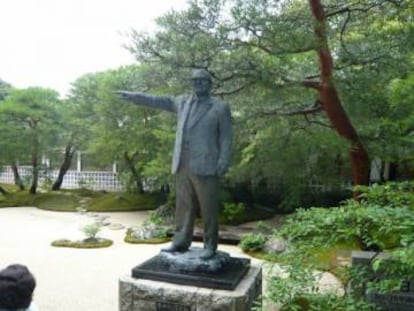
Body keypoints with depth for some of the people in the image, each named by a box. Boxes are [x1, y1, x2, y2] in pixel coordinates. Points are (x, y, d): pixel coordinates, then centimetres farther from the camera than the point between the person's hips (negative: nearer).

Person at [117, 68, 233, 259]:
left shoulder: (220, 108, 2)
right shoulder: (182, 102, 17)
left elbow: (226, 139, -1)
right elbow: (159, 101, 23)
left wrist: (223, 165, -9)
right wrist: (134, 96, 21)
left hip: (205, 167, -4)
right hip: (182, 166, 5)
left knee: (208, 208, 0)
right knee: (184, 206, 8)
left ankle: (210, 246, 10)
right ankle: (180, 242, 16)